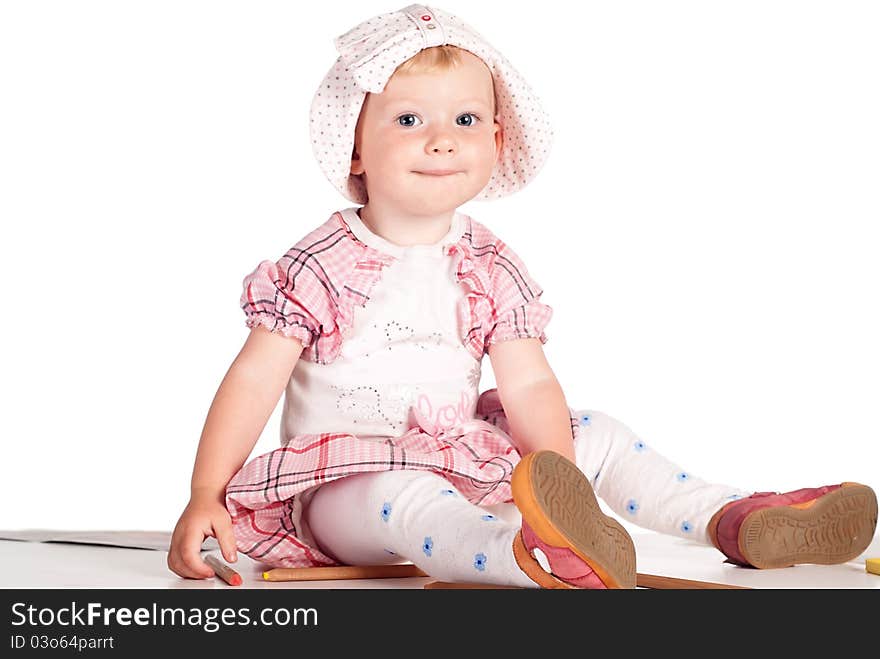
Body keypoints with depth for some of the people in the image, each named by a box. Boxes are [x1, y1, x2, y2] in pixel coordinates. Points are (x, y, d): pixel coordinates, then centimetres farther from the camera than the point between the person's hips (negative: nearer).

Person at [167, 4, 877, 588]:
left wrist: (564, 480, -21)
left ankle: (735, 520, -2)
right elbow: (253, 382, -11)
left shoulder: (490, 268, 3)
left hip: (462, 459, 7)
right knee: (401, 495, -38)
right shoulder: (320, 268, -10)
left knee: (593, 434, 3)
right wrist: (206, 498, -20)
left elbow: (529, 386, -4)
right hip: (344, 480, -6)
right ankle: (531, 557, -67)